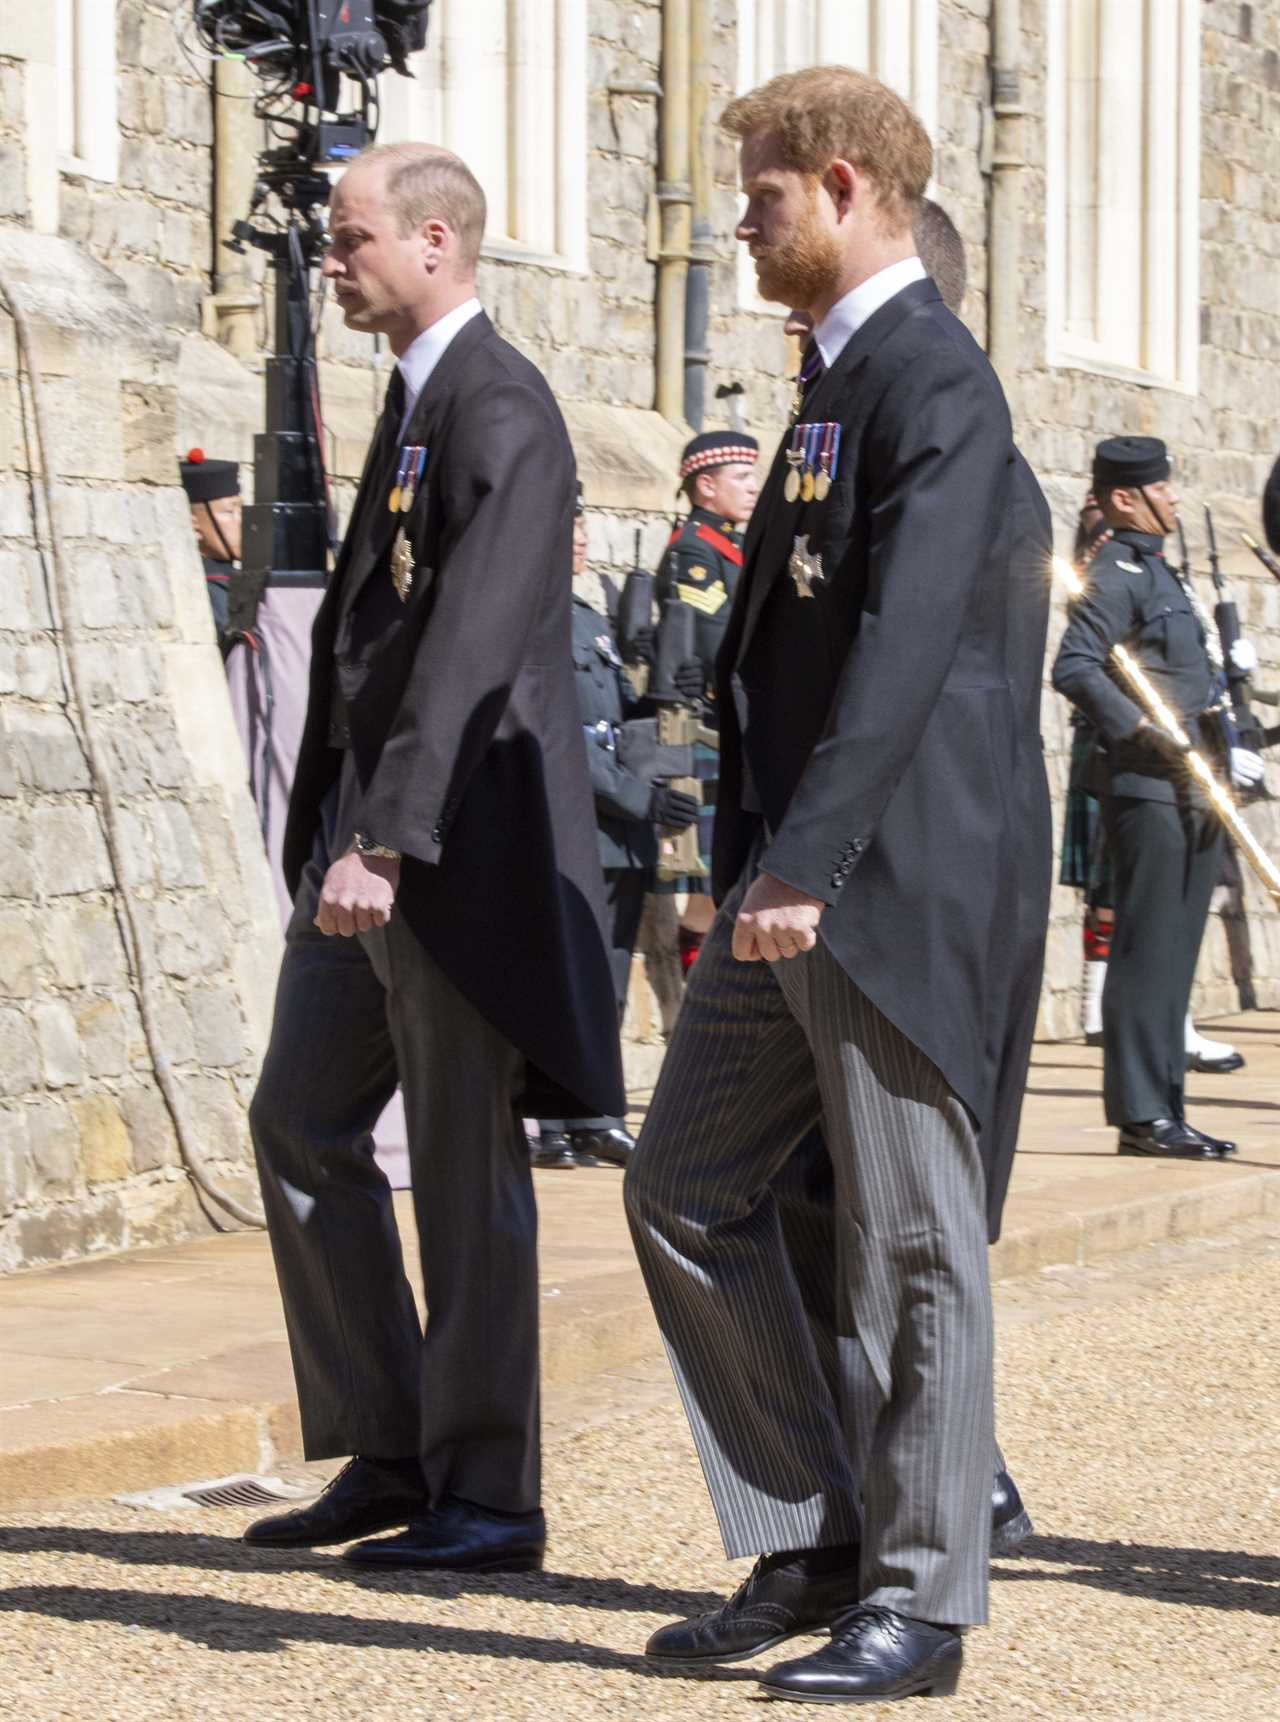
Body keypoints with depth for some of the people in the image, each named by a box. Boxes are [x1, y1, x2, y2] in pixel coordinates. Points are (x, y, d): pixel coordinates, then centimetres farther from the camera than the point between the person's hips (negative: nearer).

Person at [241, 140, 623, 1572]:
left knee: (466, 1166, -3)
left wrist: (386, 845, -29)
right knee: (301, 1120, 10)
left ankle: (487, 1497, 6)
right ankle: (386, 1454, 17)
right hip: (369, 823, 10)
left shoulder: (500, 414, -14)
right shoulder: (413, 402, 17)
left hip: (460, 836, -10)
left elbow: (473, 649, -24)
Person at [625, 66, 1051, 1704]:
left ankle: (917, 1603, 7)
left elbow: (906, 644, -23)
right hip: (791, 879, 10)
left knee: (911, 1243, -2)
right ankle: (812, 1548, 16)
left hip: (892, 884, -10)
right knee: (686, 1193, 8)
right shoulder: (832, 376, 18)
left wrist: (804, 866, -28)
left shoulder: (936, 383, -13)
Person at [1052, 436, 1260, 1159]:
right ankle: (1141, 1114, -5)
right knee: (1148, 951, -7)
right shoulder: (1116, 573, -9)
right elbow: (1075, 667, -21)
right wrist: (1147, 734, -24)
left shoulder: (1161, 572, 21)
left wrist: (1223, 755, 19)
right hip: (1148, 791, -10)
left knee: (1175, 956, 11)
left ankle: (1165, 1110, 15)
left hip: (1193, 793, 10)